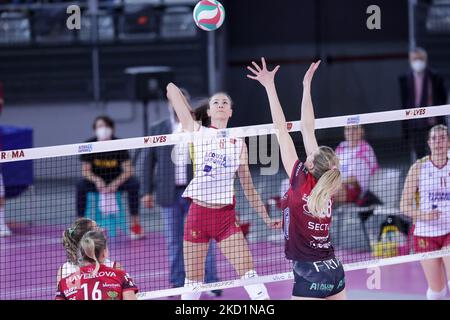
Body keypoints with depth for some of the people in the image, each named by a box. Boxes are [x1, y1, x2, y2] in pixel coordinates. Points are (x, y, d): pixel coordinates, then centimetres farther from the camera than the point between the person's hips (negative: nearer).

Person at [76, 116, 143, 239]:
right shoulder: (89, 145, -10)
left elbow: (128, 170, -14)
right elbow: (85, 171, -10)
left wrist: (116, 183, -30)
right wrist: (96, 180, -30)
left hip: (117, 180, 0)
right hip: (96, 180, 0)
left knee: (134, 184, -29)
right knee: (81, 186, -30)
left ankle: (135, 224, -22)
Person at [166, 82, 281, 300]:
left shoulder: (238, 144, 10)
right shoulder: (197, 132, 3)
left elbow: (248, 187, 15)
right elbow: (171, 89, 1)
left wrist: (266, 217, 12)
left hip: (226, 215, 1)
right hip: (198, 212, -1)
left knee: (248, 272, -7)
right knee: (193, 280, 5)